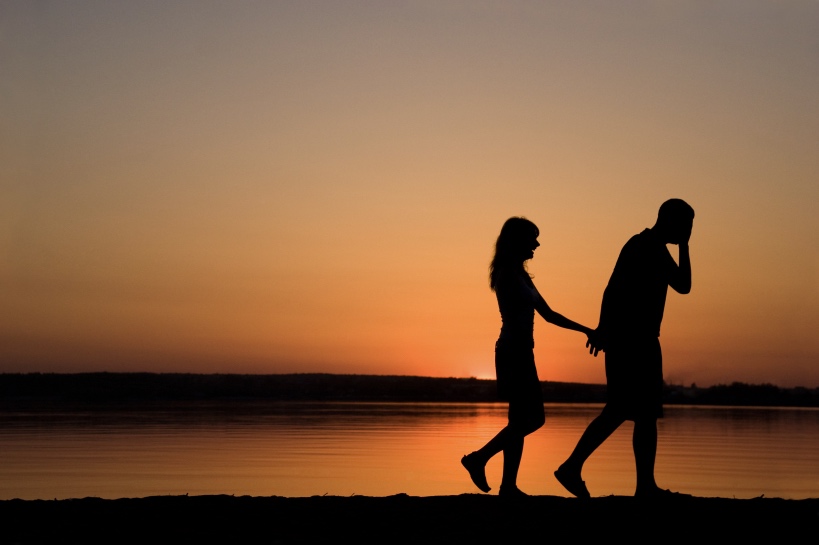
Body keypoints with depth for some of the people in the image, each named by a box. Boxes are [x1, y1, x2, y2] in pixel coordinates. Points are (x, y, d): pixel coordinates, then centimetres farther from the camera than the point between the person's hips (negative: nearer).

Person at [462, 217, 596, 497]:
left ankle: (478, 459, 13)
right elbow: (513, 320, -18)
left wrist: (586, 330, 19)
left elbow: (548, 314, 21)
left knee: (532, 419, 10)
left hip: (520, 354, 9)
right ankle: (508, 486, 0)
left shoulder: (520, 275, 19)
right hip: (514, 353, -9)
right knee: (521, 421, -6)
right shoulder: (507, 274, -9)